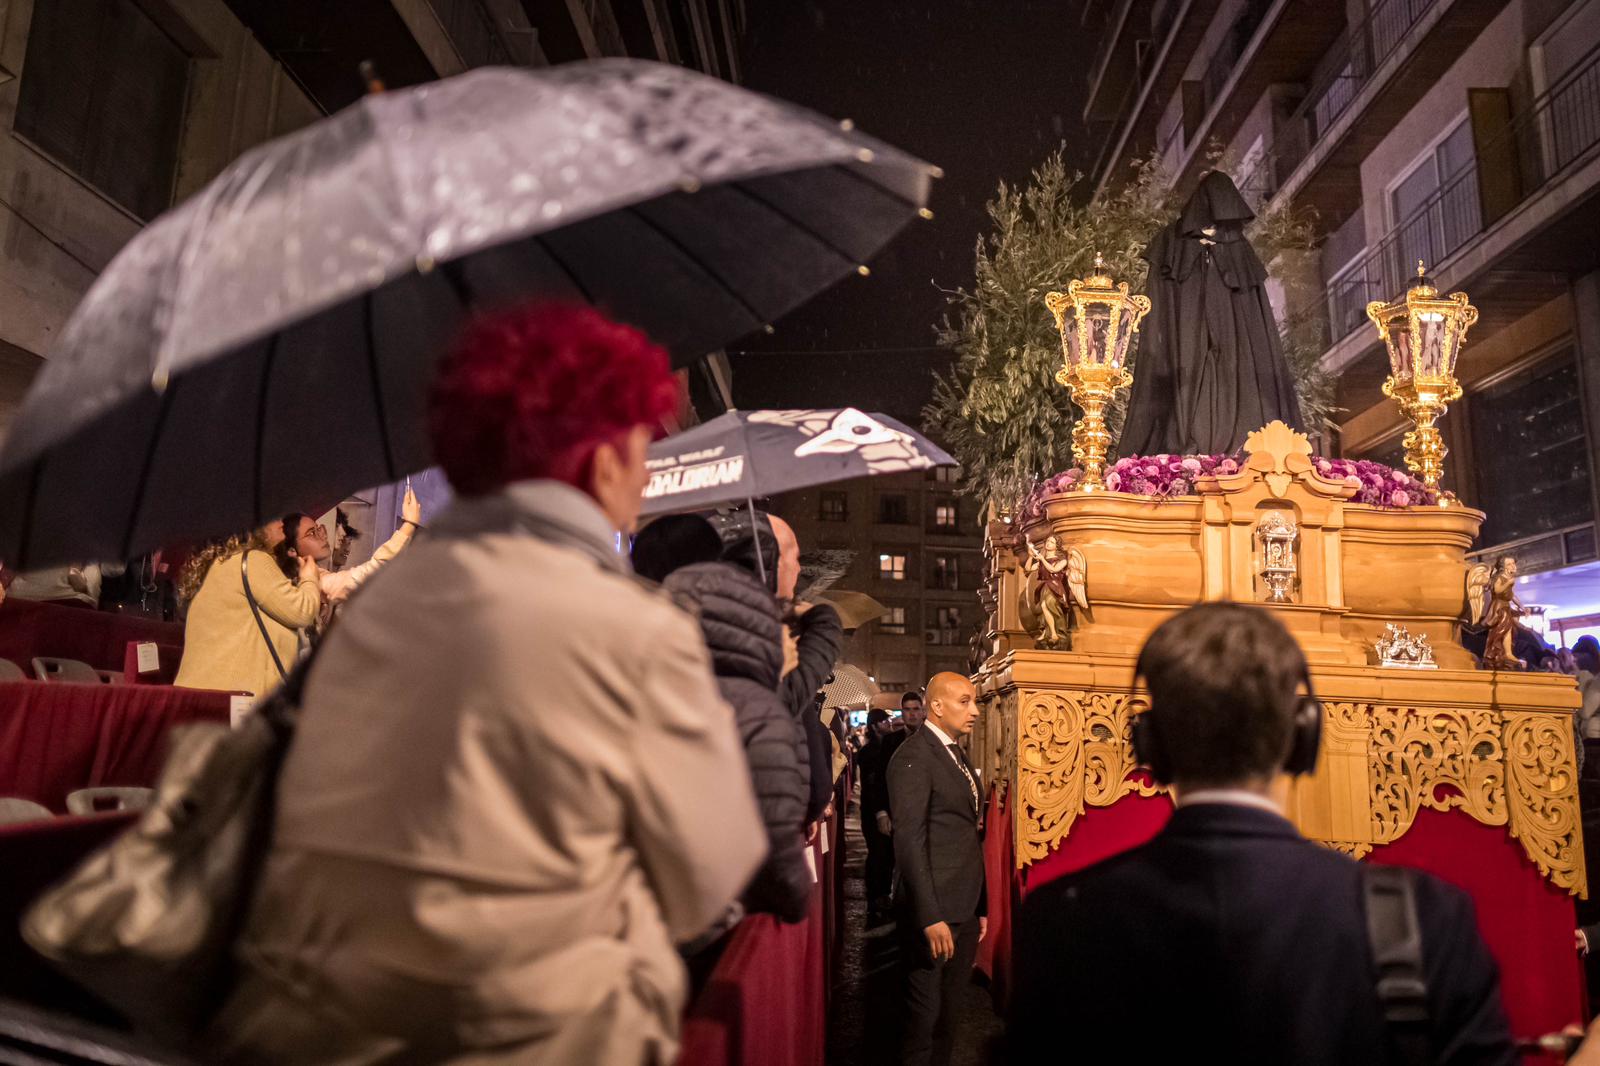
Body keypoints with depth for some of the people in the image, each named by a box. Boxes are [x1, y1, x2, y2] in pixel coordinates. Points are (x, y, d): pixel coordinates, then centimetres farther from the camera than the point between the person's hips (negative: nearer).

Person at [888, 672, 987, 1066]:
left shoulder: (958, 754, 13)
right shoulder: (913, 757, -15)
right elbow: (909, 841, -20)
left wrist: (981, 905, 12)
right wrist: (930, 917, -23)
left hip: (967, 909, 8)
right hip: (936, 911, -8)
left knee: (950, 1010, 18)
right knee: (925, 1013, 5)